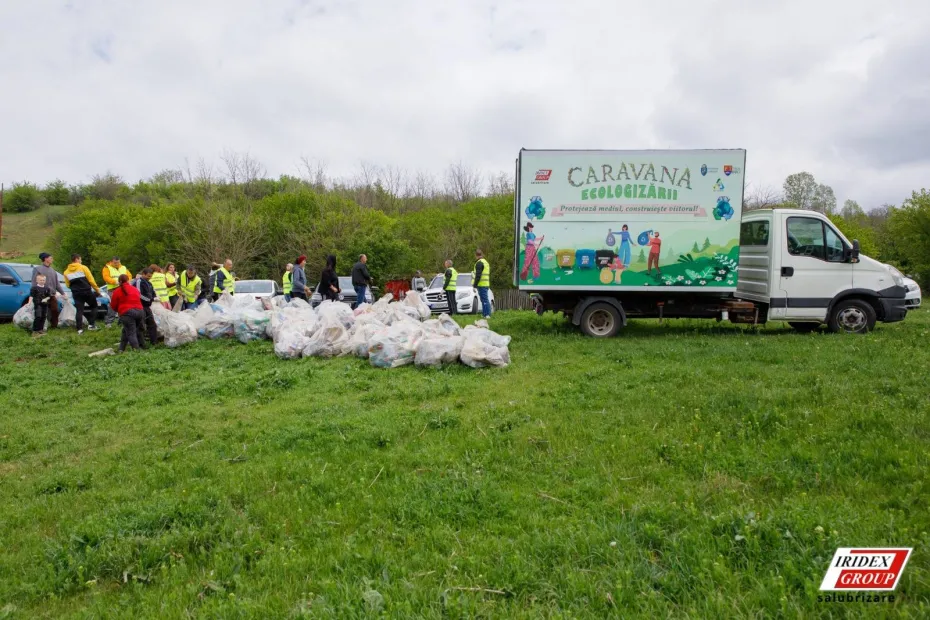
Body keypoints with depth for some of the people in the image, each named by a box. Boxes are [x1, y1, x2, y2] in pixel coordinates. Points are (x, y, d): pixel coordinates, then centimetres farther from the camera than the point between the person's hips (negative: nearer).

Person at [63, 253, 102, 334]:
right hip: (87, 291, -3)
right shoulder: (83, 268, -4)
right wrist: (97, 289, 0)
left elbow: (68, 285, 12)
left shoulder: (66, 272, 10)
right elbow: (91, 280, -7)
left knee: (79, 311, 5)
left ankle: (80, 329, -2)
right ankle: (91, 324, 3)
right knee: (94, 306, 14)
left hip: (76, 293, 4)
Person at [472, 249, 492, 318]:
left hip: (481, 285, -10)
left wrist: (475, 285, -15)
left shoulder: (479, 263, -11)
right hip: (486, 284, 10)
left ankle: (487, 314, -14)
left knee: (484, 300, -11)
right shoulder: (486, 262, 21)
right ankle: (484, 314, 17)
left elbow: (478, 275, -18)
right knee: (485, 299, 13)